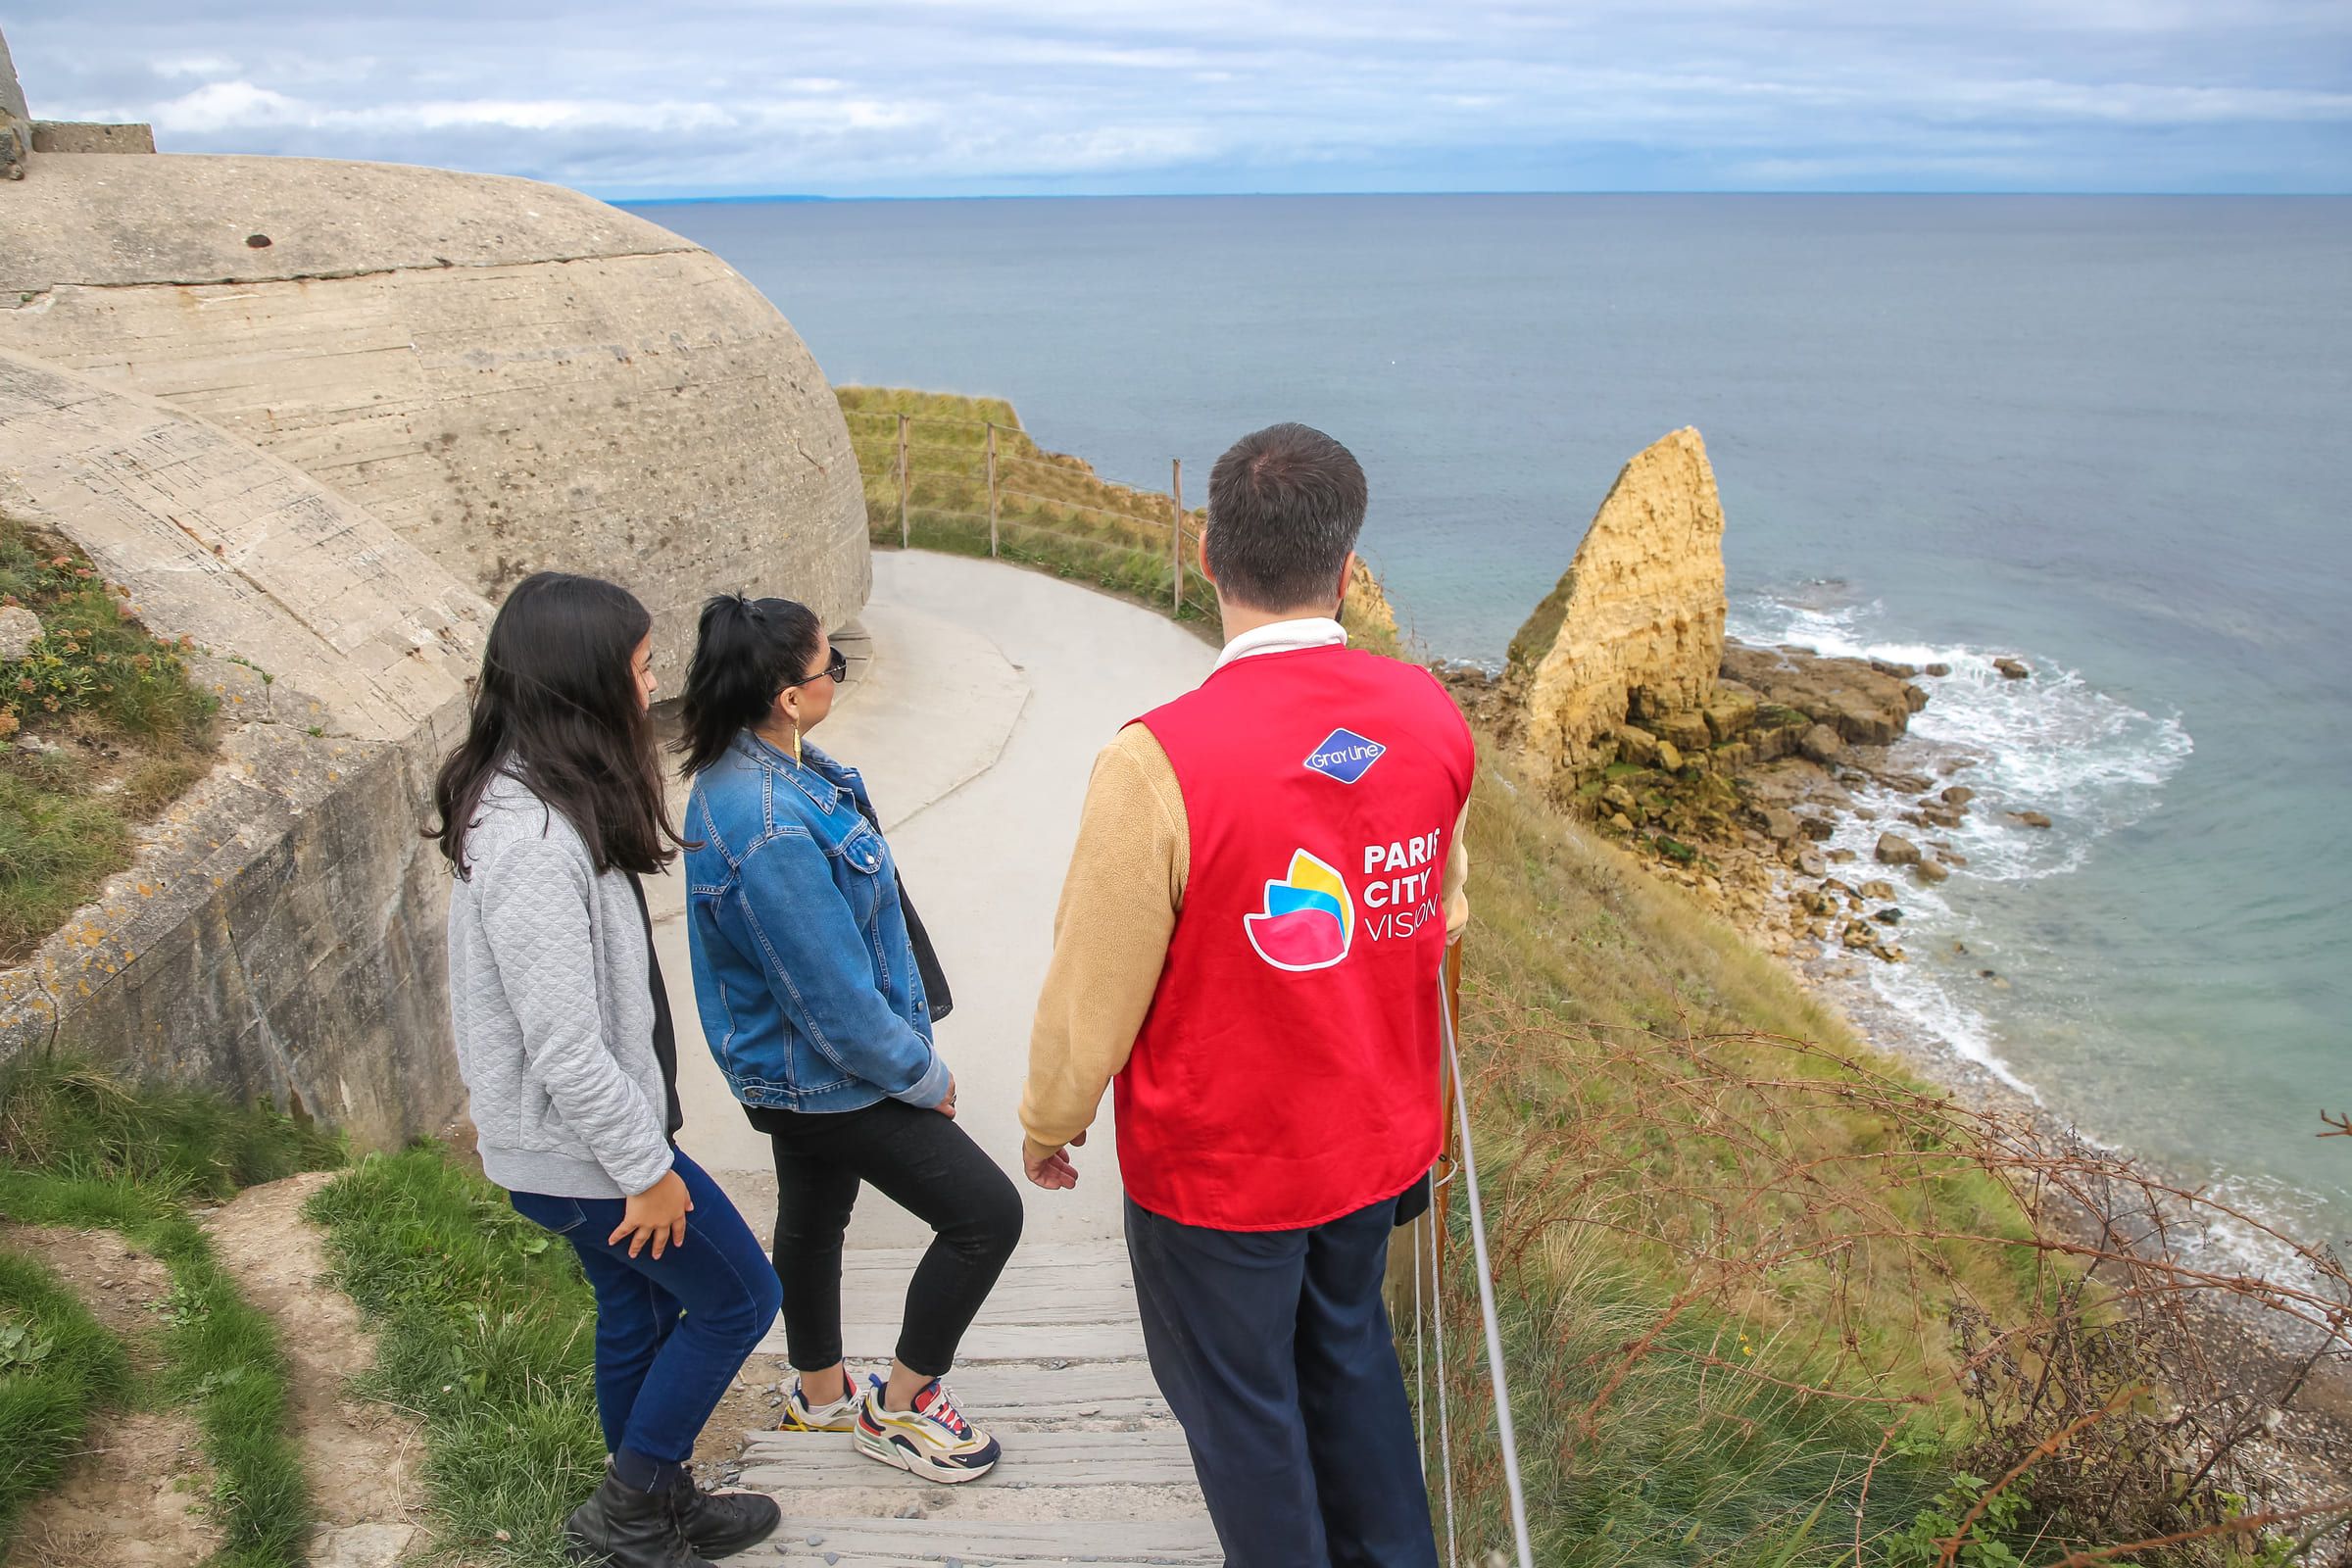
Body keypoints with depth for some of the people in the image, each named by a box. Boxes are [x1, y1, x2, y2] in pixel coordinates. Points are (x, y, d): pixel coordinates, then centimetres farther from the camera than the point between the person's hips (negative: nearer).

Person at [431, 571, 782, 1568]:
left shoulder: (526, 799, 3)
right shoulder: (535, 840, -30)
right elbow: (563, 1043, -28)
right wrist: (646, 1167, -18)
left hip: (571, 1140, 9)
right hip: (580, 1149, -9)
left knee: (639, 1309, 23)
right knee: (737, 1297, 7)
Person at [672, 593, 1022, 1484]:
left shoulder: (753, 768, -2)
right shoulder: (771, 833, -35)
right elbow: (838, 1005, -28)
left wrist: (908, 1050, 15)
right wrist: (924, 1078, -12)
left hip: (802, 1067, 10)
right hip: (823, 1079, -10)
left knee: (813, 1218, 26)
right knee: (986, 1211, -2)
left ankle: (820, 1395, 49)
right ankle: (897, 1409, 16)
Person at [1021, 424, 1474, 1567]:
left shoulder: (1159, 761, -28)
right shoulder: (1431, 716, -10)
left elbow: (1096, 981, -17)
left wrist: (1049, 1123, 1)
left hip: (1218, 1165, -5)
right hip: (1378, 1135, 6)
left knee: (1239, 1400, 18)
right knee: (1348, 1353, 28)